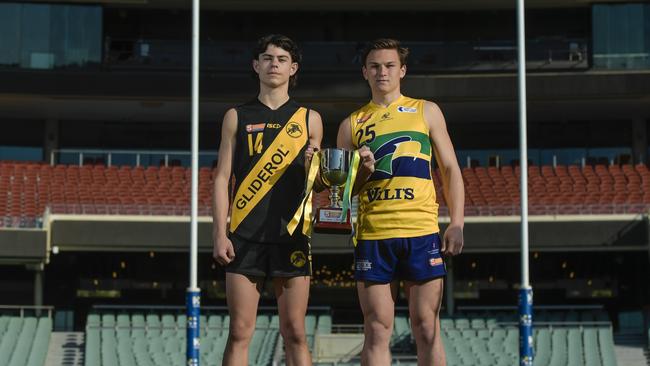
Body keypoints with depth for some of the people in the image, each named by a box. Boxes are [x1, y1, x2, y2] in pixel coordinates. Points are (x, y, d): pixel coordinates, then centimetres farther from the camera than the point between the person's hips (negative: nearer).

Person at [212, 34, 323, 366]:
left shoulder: (309, 119, 11)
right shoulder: (237, 117, 10)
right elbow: (222, 178, 7)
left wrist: (315, 165, -9)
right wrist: (220, 234, -3)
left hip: (291, 236, 0)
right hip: (245, 236, 0)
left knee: (295, 334, 0)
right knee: (239, 333, -2)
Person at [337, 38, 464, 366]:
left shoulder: (426, 111, 12)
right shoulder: (352, 124, 14)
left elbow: (450, 169, 11)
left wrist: (456, 224, -1)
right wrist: (361, 172, -7)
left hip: (422, 232, -1)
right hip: (372, 236, 1)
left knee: (426, 329, -1)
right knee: (377, 331, -1)